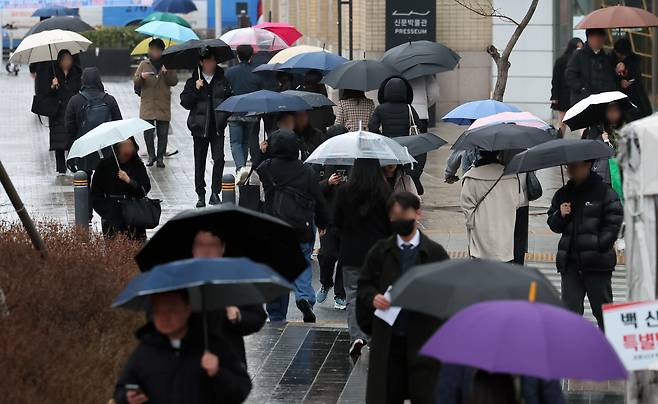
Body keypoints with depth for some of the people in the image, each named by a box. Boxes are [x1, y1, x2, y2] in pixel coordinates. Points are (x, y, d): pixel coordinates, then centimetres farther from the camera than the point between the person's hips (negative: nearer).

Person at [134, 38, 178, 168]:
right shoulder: (144, 65, 10)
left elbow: (174, 81, -1)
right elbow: (136, 84, 7)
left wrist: (166, 72, -17)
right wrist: (141, 77, -14)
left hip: (163, 105, 0)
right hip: (147, 105, 0)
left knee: (162, 134, 0)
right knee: (148, 133, -3)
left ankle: (160, 157, 8)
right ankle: (151, 156, 11)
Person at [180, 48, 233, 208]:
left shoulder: (222, 79, 7)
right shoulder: (193, 81, 3)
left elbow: (231, 98, 19)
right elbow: (185, 103, -2)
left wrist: (227, 114, 5)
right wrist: (196, 90, -14)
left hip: (217, 127, 0)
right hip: (200, 127, 0)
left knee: (219, 159, -10)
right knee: (200, 162, 4)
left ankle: (215, 193, -3)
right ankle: (201, 195, 12)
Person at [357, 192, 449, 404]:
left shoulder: (434, 252, -1)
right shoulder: (380, 251, 5)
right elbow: (364, 284, 11)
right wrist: (373, 298, -9)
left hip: (423, 338, -2)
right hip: (387, 338, 2)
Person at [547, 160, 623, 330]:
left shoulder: (604, 192, -4)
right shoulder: (562, 194, 13)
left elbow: (613, 222, -6)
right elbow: (553, 224, 17)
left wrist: (599, 245, -15)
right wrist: (560, 215, -5)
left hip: (597, 261, -4)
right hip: (570, 261, 4)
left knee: (602, 308, 5)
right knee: (570, 307, 0)